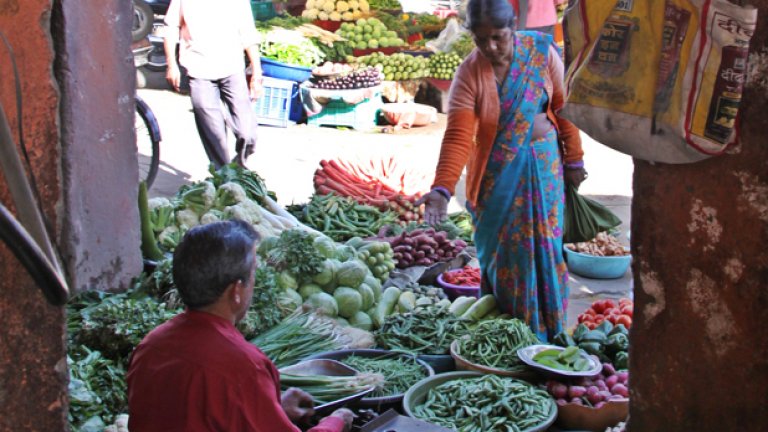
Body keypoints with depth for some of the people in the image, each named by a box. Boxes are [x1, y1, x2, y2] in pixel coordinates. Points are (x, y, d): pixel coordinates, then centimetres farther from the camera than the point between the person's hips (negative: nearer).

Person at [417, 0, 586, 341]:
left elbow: (564, 106, 0)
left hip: (543, 168, 1)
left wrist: (573, 160, 2)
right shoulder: (469, 73, -12)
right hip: (497, 176, -1)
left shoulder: (541, 51, -8)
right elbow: (458, 135, -20)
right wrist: (442, 188, -31)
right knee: (502, 253, 4)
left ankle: (548, 332, 22)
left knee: (544, 247, 6)